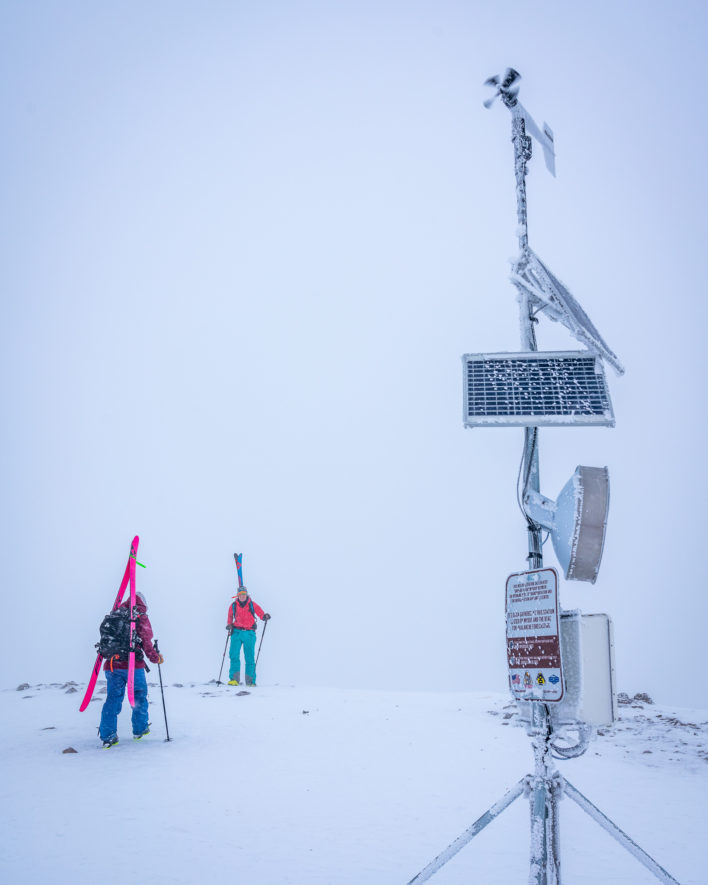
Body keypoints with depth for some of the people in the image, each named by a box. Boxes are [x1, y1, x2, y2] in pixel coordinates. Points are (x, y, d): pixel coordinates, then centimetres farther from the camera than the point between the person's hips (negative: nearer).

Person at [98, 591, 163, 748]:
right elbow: (146, 642, -6)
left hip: (111, 664, 4)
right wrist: (156, 658, 5)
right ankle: (139, 729, 22)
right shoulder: (140, 617, 1)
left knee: (113, 698, 6)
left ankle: (107, 736, 0)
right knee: (139, 695, 15)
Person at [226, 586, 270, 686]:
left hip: (249, 633, -1)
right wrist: (229, 625, -2)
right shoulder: (233, 606, 7)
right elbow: (230, 618, 18)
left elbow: (261, 614, 2)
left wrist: (265, 616, -20)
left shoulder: (252, 605, 3)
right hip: (237, 632, 1)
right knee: (234, 655, -14)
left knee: (250, 658, 0)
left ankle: (251, 681, 6)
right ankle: (234, 679, -13)